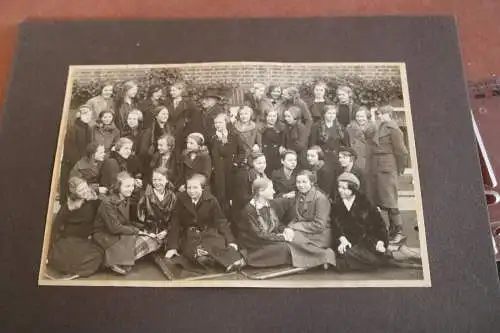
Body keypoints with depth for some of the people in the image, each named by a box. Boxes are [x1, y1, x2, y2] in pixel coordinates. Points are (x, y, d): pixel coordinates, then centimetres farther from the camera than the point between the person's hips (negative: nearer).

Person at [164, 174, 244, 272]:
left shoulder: (211, 200, -3)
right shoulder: (181, 199, -4)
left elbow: (221, 221, -1)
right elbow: (175, 224, -3)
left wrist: (230, 241, -12)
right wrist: (172, 247, -10)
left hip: (208, 233, 1)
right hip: (189, 235, 0)